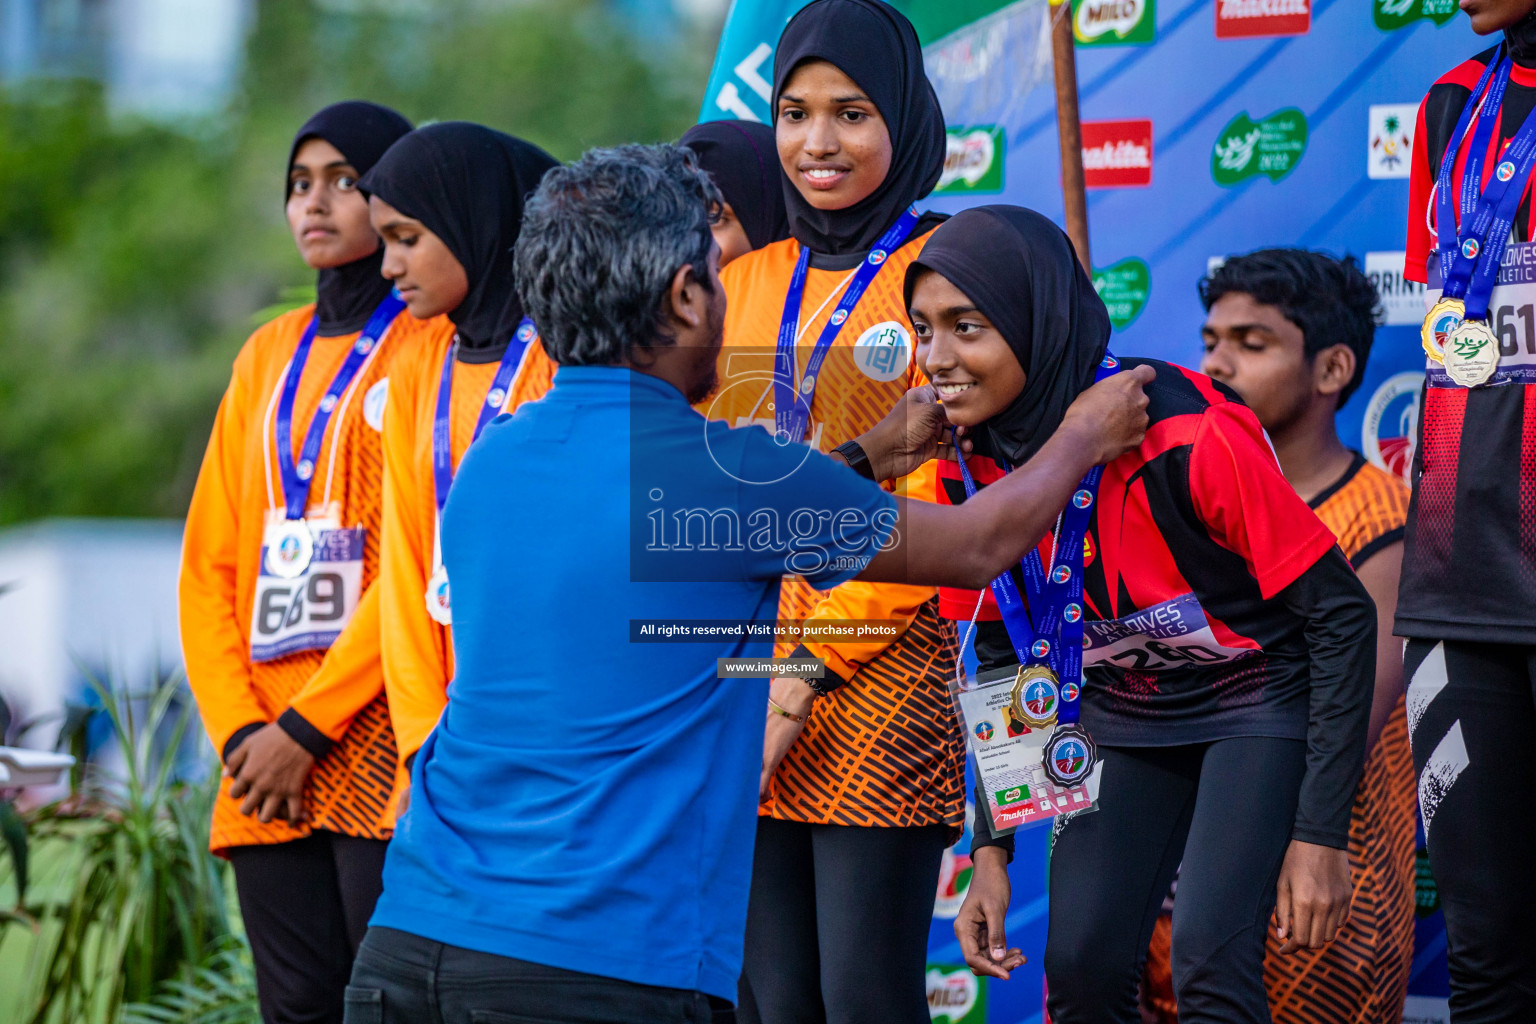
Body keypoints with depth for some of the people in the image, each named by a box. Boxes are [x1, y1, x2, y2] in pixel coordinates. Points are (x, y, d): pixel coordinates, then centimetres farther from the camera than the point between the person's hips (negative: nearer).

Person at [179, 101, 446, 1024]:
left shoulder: (436, 344, 0)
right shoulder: (269, 356, 19)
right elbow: (211, 558, 15)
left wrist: (308, 727, -13)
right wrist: (239, 727, 0)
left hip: (380, 748, -6)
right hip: (269, 772, 6)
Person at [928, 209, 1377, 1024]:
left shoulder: (1191, 436, -28)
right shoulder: (968, 466, -11)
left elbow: (1341, 616, -21)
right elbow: (1001, 658, 5)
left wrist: (1320, 835, -22)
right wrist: (989, 852, -1)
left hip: (1257, 704, -5)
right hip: (1124, 721, 5)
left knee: (1208, 957, -23)